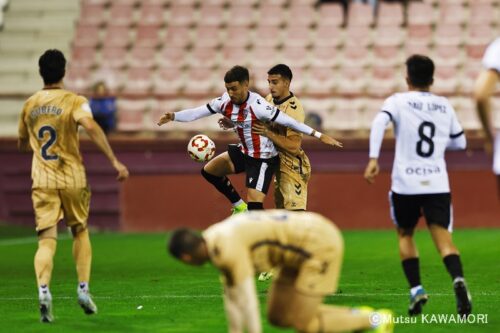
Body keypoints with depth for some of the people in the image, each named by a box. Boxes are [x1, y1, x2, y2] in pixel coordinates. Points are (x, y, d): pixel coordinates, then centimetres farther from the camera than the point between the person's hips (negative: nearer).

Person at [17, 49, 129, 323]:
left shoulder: (29, 105, 8)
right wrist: (114, 161, -25)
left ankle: (43, 289, -28)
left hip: (42, 180, 2)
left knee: (47, 240, -4)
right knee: (80, 232, 20)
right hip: (73, 179, -2)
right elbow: (90, 126, -24)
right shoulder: (74, 102, -5)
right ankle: (83, 288, 13)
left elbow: (22, 144, 21)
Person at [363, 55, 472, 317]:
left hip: (405, 183, -1)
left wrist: (373, 159, -23)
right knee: (443, 238, -6)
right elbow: (460, 142, 20)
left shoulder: (398, 101, 3)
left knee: (405, 234, 19)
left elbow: (379, 123, -17)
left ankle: (416, 290, 6)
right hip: (438, 184, 1)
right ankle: (458, 279, -34)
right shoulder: (445, 106, 12)